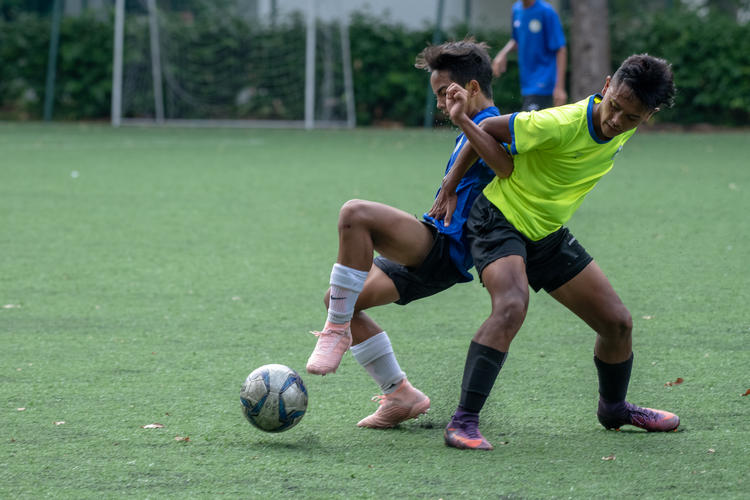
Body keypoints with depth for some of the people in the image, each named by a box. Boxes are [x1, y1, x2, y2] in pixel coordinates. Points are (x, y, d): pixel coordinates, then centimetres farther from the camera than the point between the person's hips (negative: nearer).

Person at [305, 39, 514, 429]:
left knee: (355, 214, -30)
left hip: (444, 248, -11)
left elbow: (510, 168, -32)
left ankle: (337, 330, -25)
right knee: (340, 299, 7)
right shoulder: (474, 131, 23)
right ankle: (400, 395, 10)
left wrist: (464, 121, -37)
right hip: (433, 255, 11)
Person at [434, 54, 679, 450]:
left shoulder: (625, 129, -7)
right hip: (499, 220, -7)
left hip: (547, 235, 7)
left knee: (617, 322, 8)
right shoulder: (563, 124, -30)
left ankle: (613, 408, 37)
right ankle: (462, 422, -31)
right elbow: (491, 129, -15)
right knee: (512, 306, -34)